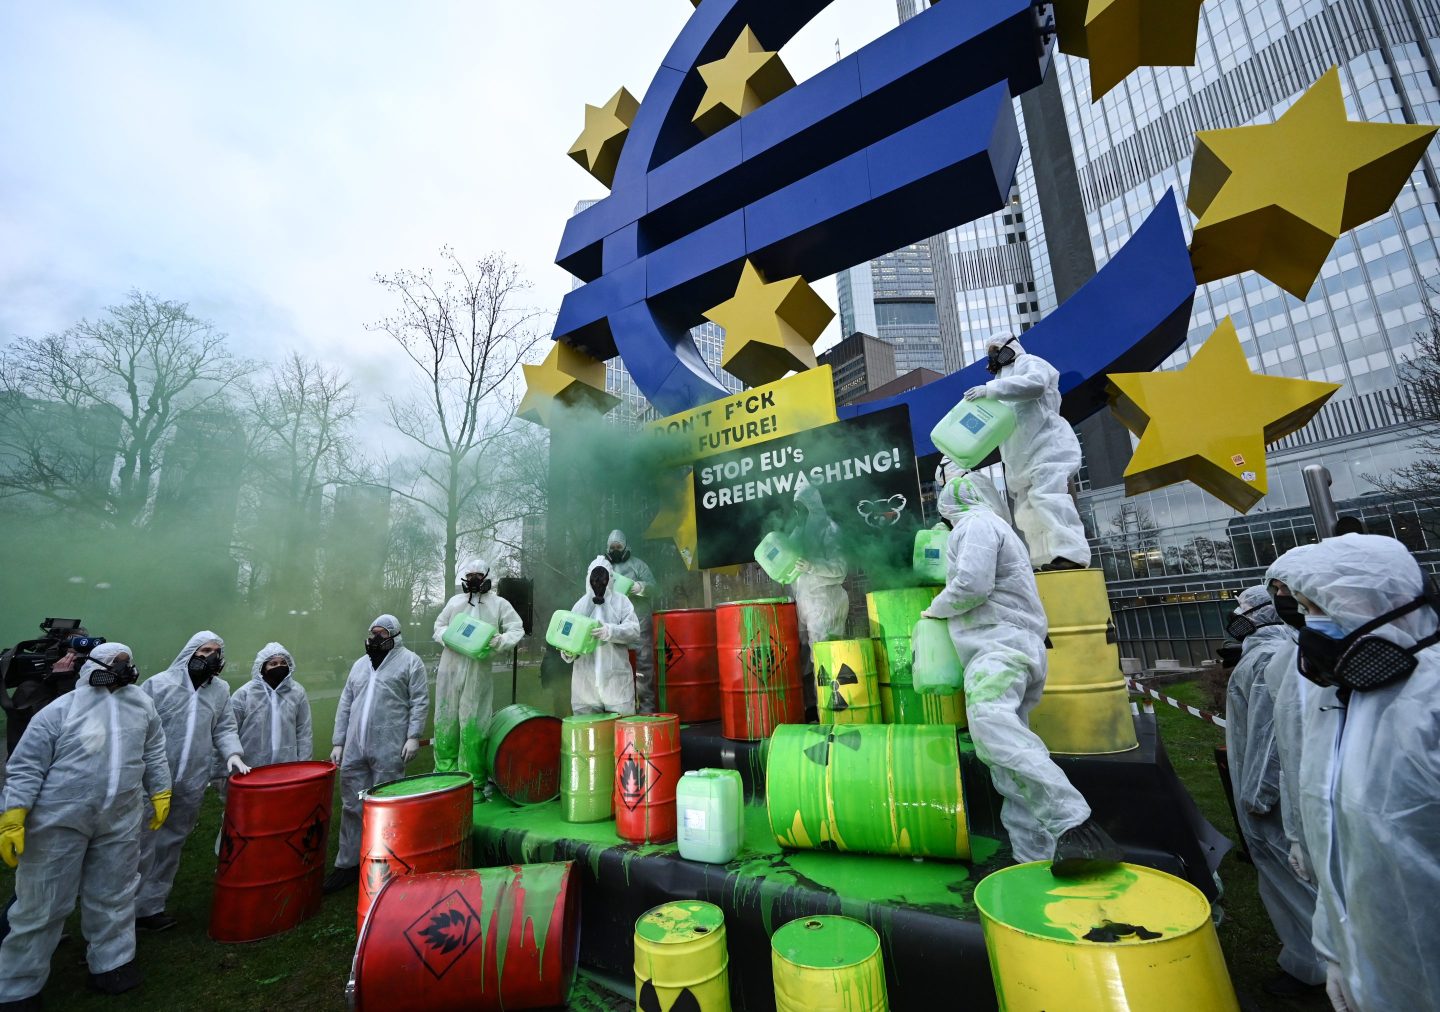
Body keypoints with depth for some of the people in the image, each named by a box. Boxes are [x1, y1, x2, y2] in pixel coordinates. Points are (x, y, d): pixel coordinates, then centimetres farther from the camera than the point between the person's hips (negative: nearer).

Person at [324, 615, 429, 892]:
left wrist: (413, 736, -14)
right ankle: (347, 864, 26)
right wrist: (338, 743, 12)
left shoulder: (409, 661, -1)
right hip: (354, 750, 6)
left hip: (389, 751, -5)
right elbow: (345, 706, 18)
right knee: (352, 807, 12)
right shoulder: (360, 664, 17)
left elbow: (420, 701, -7)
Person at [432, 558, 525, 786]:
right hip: (450, 669, 3)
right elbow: (438, 626, 18)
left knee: (473, 726, -2)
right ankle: (445, 773, 23)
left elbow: (517, 630, 0)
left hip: (479, 672, -3)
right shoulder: (454, 601, 14)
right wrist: (447, 636, -4)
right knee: (446, 721, 8)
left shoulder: (499, 603, 4)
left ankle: (474, 781, 7)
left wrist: (500, 641, -18)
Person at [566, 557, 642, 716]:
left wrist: (611, 631, -23)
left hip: (616, 676, -2)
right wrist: (568, 651, -8)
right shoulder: (581, 605, 11)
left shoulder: (621, 601, 4)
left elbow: (634, 630, -7)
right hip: (586, 677, 2)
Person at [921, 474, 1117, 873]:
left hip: (999, 645, -11)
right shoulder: (992, 524, 30)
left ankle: (1074, 827, -42)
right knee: (1007, 751, 3)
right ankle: (1036, 859, -1)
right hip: (1006, 649, 11)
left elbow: (971, 585, -17)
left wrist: (935, 609, 0)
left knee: (991, 724, -33)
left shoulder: (975, 524, -2)